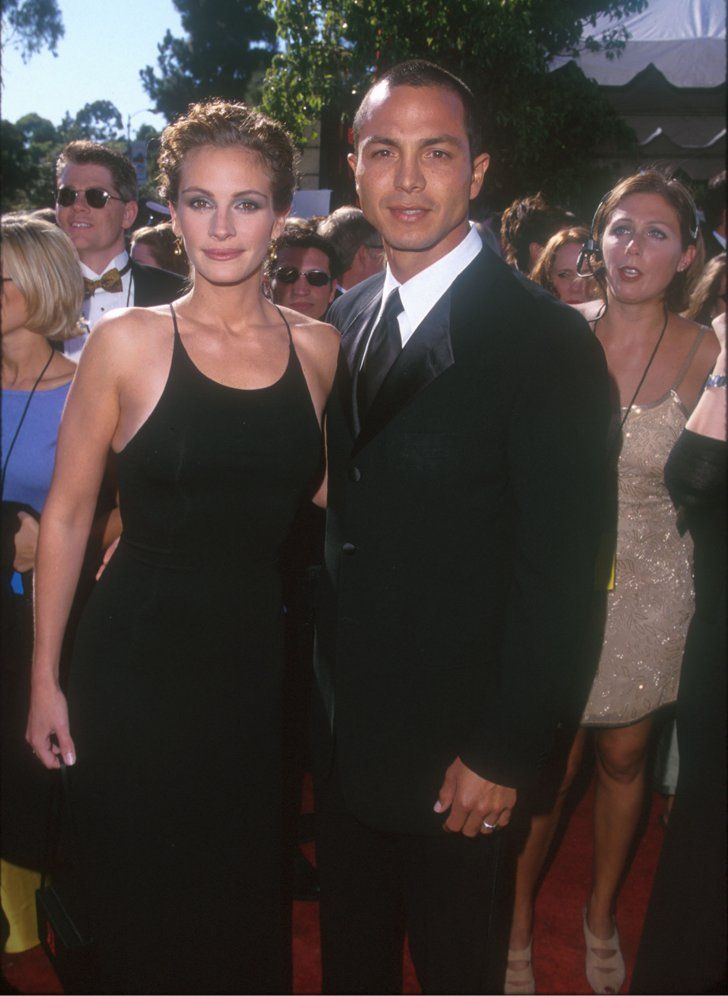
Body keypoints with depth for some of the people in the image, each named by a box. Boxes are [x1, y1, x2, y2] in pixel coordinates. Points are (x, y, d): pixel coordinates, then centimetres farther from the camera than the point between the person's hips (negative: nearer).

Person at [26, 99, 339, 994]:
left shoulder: (319, 348, 2)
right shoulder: (128, 343, -6)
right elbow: (67, 514, -2)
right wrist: (45, 676, -2)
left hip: (258, 661, 3)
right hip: (136, 661, -2)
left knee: (248, 907, 17)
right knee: (141, 910, 12)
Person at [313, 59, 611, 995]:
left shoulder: (545, 339, -17)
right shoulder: (346, 319, 4)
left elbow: (558, 572, -17)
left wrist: (503, 752, -16)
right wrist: (320, 666, 6)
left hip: (455, 744, -6)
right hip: (341, 724, 6)